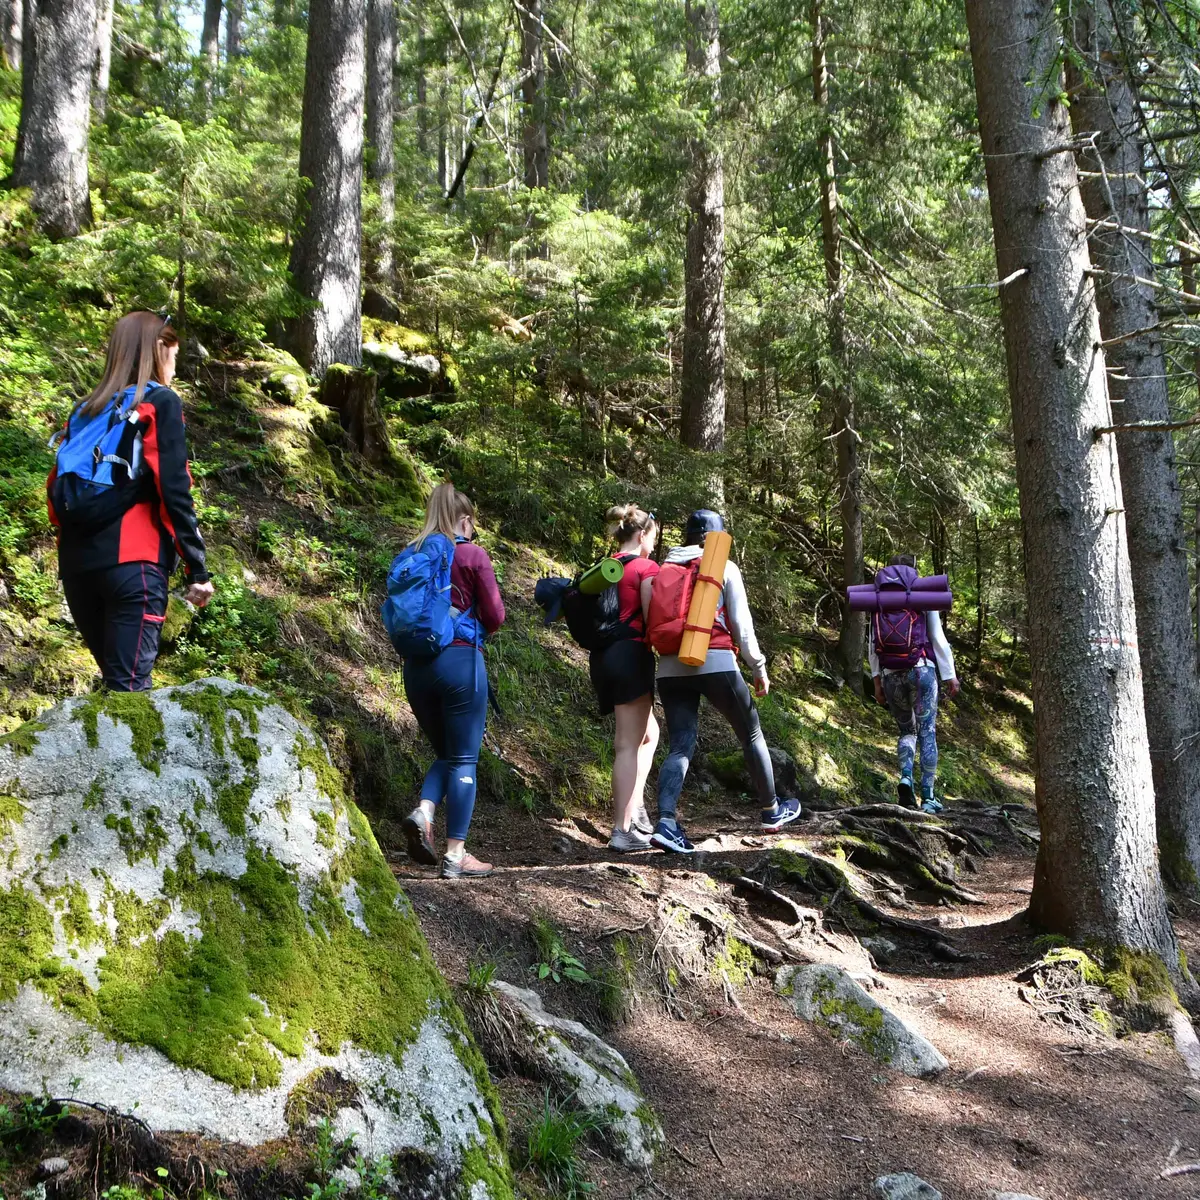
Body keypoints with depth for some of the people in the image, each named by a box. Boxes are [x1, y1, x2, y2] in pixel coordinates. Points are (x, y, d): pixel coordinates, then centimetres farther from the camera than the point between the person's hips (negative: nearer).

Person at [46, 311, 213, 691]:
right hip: (131, 561, -6)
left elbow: (56, 489, 16)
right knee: (129, 687, -10)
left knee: (116, 680, 17)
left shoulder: (86, 410, 18)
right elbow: (174, 491, -8)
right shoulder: (160, 402, 1)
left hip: (77, 562, 7)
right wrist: (197, 569, -6)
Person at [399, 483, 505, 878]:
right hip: (460, 660, -5)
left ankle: (423, 812, -5)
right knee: (464, 759, 3)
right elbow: (495, 616, -3)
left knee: (445, 753, 21)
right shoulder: (473, 555, -5)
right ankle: (456, 855, 3)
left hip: (417, 664, 5)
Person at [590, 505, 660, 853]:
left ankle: (634, 807, 14)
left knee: (649, 733, 20)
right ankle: (623, 830, -6)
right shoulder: (646, 567, -6)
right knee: (629, 743, -6)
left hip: (602, 655, 8)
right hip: (631, 654, -8)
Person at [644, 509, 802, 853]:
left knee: (680, 747, 2)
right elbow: (742, 623, 2)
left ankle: (666, 822, -17)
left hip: (670, 667, 4)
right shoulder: (725, 568, 4)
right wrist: (759, 667, 10)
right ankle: (772, 811, 28)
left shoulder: (664, 569, 15)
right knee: (751, 735, 15)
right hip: (715, 662, -3)